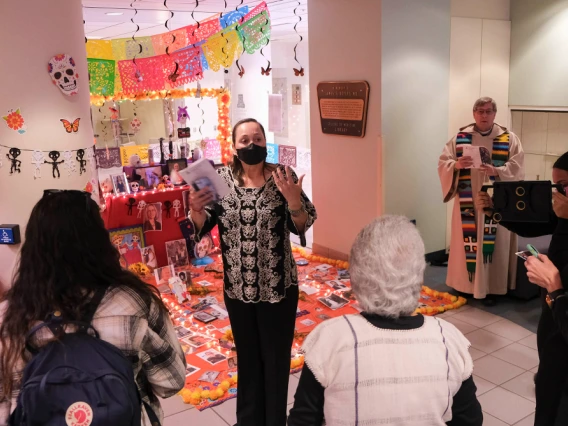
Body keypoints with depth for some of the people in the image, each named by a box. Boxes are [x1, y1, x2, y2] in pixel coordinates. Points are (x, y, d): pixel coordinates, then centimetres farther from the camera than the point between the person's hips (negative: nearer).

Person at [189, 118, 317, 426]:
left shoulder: (282, 176, -9)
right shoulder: (221, 178, -3)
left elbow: (302, 226, -11)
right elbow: (203, 227, -1)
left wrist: (294, 201, -30)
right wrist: (196, 209, -22)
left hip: (277, 287, -2)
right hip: (237, 288, 3)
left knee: (276, 358, 11)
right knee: (247, 356, 20)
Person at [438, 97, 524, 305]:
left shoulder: (509, 139, 4)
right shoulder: (460, 137, 5)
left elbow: (517, 167, -5)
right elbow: (443, 163, 1)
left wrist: (496, 171, -23)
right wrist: (456, 165, -21)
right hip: (467, 200, 1)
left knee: (493, 243, 1)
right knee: (466, 241, 5)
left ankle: (490, 287, 11)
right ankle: (464, 284, 18)